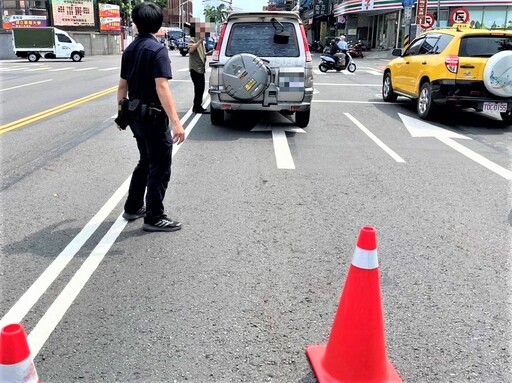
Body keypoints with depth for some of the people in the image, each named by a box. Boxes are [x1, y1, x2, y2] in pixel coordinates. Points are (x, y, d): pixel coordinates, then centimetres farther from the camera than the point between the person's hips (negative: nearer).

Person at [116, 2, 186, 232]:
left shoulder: (130, 49, 9)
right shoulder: (157, 50, -15)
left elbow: (122, 85, 14)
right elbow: (162, 88, -25)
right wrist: (176, 122, -29)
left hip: (136, 116, 8)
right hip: (153, 117, -8)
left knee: (146, 163, 22)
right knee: (160, 168, 1)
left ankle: (132, 208, 29)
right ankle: (154, 219, 6)